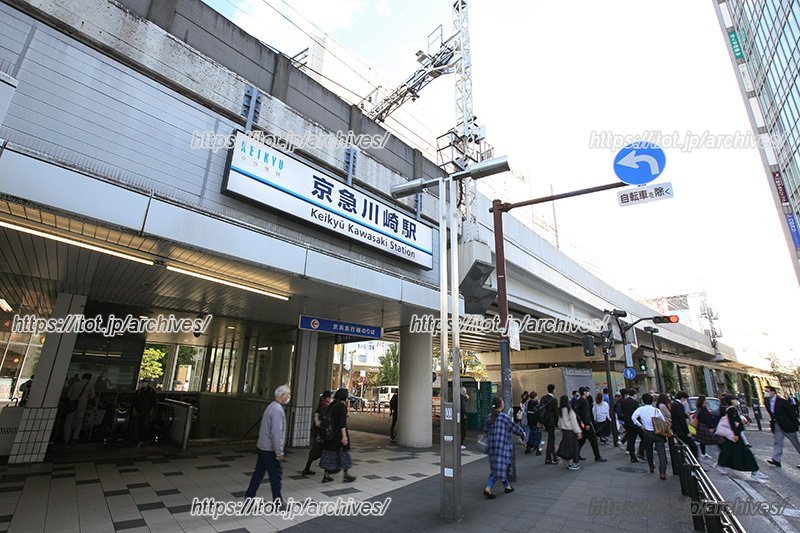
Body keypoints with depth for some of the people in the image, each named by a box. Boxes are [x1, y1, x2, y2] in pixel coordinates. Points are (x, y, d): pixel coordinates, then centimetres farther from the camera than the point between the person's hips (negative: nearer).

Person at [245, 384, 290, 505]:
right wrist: (279, 452, -19)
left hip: (263, 446, 9)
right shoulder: (278, 410, -21)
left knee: (259, 472, 17)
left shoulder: (272, 407, 10)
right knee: (276, 474, 3)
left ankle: (249, 496, 25)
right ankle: (277, 501, 13)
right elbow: (276, 433, -25)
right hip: (270, 449, -9)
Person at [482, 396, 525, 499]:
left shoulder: (489, 417, 4)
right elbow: (514, 428, -3)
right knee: (499, 468, -1)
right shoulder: (505, 417, -13)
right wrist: (522, 434, 15)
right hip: (503, 446, -7)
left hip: (492, 446, 7)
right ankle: (488, 489, -2)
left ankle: (507, 486, 24)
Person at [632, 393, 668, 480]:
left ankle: (651, 467, 36)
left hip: (647, 433, 0)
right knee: (661, 452, -2)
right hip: (658, 433, 0)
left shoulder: (640, 409, -4)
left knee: (649, 451, 21)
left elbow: (633, 417, -17)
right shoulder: (657, 410, 0)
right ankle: (663, 473, -10)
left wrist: (641, 426, -4)